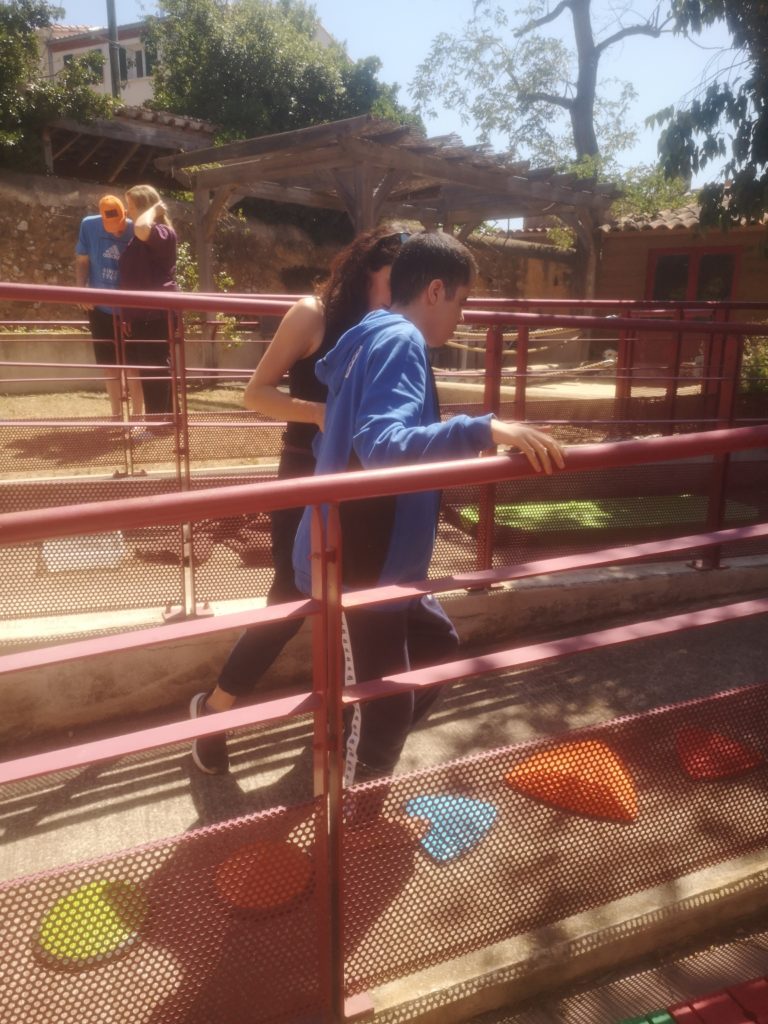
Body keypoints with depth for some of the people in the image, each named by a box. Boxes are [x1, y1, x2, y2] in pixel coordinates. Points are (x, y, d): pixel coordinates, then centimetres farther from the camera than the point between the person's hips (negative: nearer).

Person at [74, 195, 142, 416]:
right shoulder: (89, 225, -6)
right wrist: (81, 288, -9)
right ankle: (116, 414, 22)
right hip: (101, 307, 3)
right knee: (109, 365, 10)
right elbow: (82, 260, 3)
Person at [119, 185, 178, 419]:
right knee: (144, 369, 12)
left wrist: (155, 209, -14)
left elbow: (142, 228, -33)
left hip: (157, 315, -9)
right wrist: (127, 313, 16)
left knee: (155, 369, -5)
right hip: (139, 314, 9)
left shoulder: (163, 233, -9)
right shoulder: (136, 238, 17)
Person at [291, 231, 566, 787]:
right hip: (358, 562, -11)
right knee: (385, 704, 0)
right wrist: (487, 430, -40)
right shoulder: (400, 341, -17)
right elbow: (382, 446, -34)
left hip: (374, 554, 11)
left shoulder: (375, 336, 14)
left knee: (436, 643, 23)